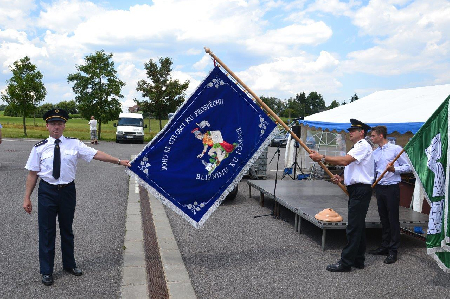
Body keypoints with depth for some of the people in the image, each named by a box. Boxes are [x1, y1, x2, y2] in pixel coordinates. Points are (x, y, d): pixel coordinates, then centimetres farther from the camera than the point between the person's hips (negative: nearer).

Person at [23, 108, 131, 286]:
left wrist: (119, 161, -11)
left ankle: (69, 264, 35)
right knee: (47, 231, 5)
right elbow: (32, 174, -1)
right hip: (47, 191, -1)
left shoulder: (74, 144, 0)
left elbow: (96, 154, -4)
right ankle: (46, 271, 22)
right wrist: (27, 198, -3)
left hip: (68, 190, 1)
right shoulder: (40, 148, -1)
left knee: (67, 229, 16)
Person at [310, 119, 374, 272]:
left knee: (353, 227, -9)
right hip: (356, 190, 11)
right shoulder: (357, 147, 22)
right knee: (358, 226, 14)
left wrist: (322, 157, -22)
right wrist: (342, 178, 8)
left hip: (360, 190, -11)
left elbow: (344, 161, -25)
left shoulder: (363, 146, -12)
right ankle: (358, 260, 21)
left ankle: (345, 262, -6)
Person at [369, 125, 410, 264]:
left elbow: (407, 167, -6)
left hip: (392, 188, -6)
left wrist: (394, 169, -20)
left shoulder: (395, 149, -5)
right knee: (384, 219, 13)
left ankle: (393, 250, 4)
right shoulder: (375, 153, 14)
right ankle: (385, 246, 23)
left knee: (393, 219, -3)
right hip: (379, 187, 6)